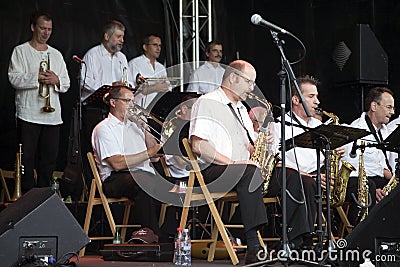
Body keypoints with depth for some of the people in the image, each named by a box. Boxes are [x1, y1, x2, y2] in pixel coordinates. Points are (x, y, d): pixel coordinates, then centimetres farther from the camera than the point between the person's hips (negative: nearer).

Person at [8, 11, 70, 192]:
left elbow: (66, 85, 15)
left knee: (49, 159, 5)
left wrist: (56, 80, -7)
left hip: (52, 115, 4)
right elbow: (14, 79, -8)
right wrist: (37, 78, -19)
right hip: (28, 114, -4)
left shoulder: (56, 54, 18)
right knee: (27, 158, -2)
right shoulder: (21, 51, 4)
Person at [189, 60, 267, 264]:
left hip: (245, 171, 8)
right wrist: (232, 163, -19)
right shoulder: (207, 102, -1)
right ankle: (253, 247, -42)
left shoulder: (241, 109, 26)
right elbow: (198, 145, -13)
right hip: (212, 173, -7)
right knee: (250, 172, -38)